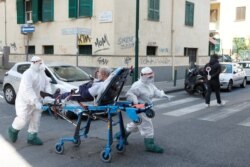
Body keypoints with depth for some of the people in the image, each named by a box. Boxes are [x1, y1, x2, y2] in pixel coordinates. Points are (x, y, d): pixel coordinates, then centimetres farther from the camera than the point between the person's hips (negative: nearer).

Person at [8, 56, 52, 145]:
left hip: (36, 100, 7)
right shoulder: (28, 74, -23)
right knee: (23, 120, -5)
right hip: (25, 101, -7)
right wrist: (36, 102, -39)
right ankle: (13, 130, 25)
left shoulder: (42, 72, 2)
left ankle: (32, 137, 20)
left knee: (36, 119, 7)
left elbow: (47, 84, 6)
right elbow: (27, 89, -33)